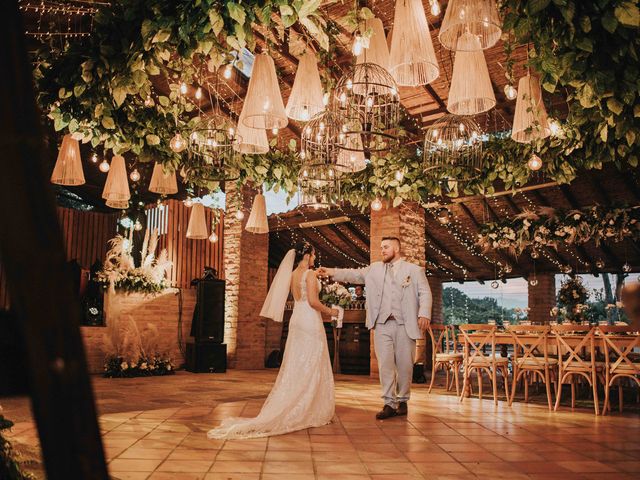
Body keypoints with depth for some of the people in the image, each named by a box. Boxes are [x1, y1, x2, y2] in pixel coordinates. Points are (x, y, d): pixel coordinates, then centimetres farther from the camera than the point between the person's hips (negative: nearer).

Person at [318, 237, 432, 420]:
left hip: (405, 324, -2)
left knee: (404, 365, 4)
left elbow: (425, 293, 0)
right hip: (382, 324, 2)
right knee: (385, 364, -1)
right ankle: (390, 403, 5)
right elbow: (355, 274, 9)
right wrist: (332, 272, -5)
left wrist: (424, 314, -15)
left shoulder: (414, 270, 8)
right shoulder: (374, 269, 16)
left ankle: (402, 401, 20)